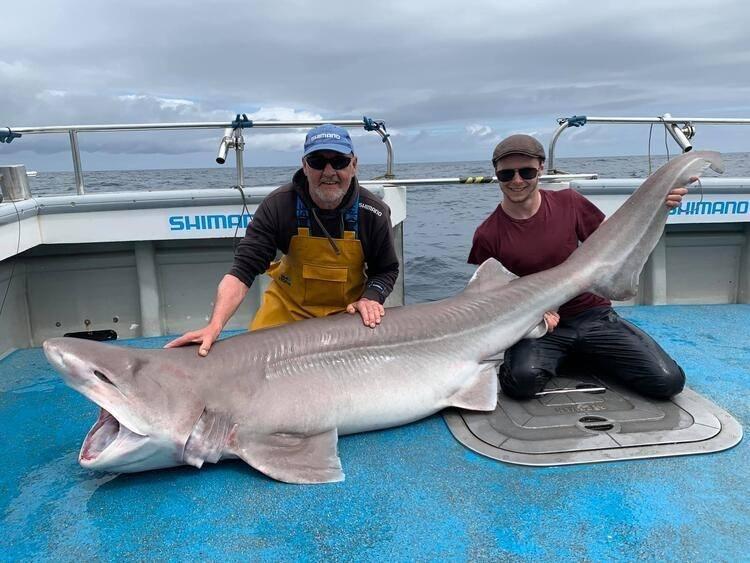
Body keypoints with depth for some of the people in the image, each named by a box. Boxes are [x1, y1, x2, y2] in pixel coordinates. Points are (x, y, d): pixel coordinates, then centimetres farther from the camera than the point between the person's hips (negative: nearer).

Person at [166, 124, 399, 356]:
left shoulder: (374, 213, -18)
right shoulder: (278, 205, -22)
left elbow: (387, 270, -3)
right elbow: (243, 269, -27)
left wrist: (370, 299, -25)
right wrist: (214, 326, -40)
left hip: (349, 310, 1)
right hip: (288, 307, 0)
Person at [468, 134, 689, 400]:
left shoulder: (568, 202, 0)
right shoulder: (488, 236, -7)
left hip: (593, 315, 2)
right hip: (535, 326, -2)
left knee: (668, 381, -15)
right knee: (522, 380, -34)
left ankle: (588, 356, 13)